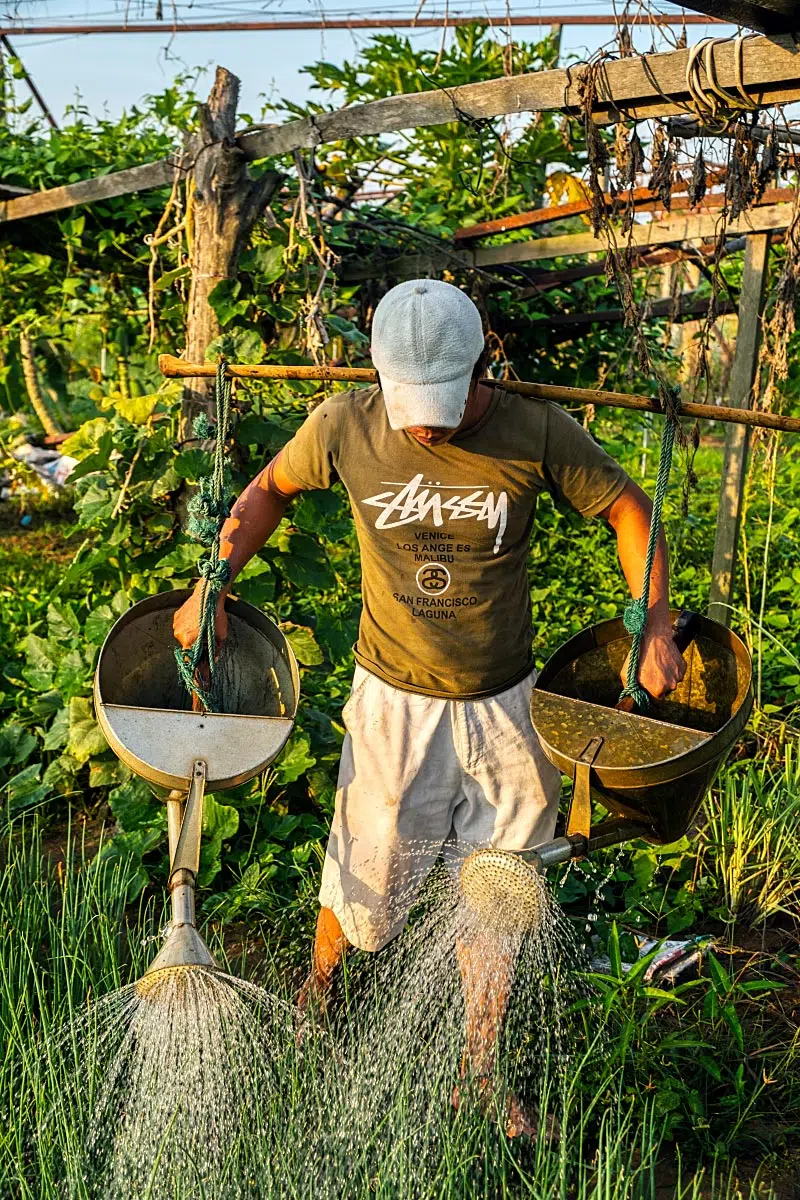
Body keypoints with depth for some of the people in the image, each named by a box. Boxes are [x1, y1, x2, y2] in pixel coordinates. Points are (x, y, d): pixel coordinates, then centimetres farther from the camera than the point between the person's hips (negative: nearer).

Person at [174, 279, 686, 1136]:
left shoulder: (537, 433, -15)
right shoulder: (345, 425, -13)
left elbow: (627, 510, -3)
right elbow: (270, 489, 5)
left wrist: (655, 629, -10)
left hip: (502, 707, 1)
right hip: (395, 701, 0)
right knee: (367, 880, 11)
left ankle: (479, 1072, 35)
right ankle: (316, 985, 48)